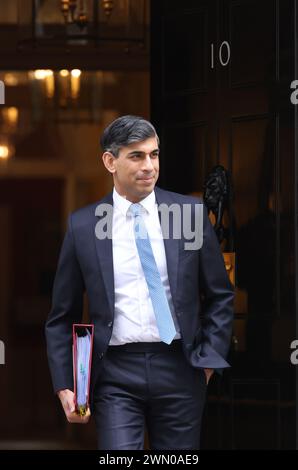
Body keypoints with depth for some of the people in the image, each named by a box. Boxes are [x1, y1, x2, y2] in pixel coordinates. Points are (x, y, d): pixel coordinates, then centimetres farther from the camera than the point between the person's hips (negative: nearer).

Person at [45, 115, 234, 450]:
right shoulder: (82, 225, 2)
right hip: (116, 374, -1)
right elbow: (62, 317, 8)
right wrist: (64, 386, 0)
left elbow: (220, 297, 10)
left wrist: (208, 361, 2)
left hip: (179, 368, 1)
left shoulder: (191, 212, 2)